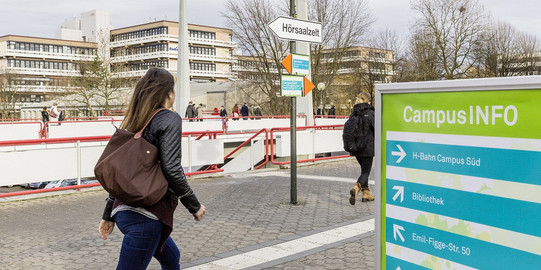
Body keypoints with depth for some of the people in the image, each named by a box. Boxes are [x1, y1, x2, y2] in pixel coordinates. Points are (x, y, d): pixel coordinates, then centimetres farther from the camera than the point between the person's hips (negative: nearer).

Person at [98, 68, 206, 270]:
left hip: (124, 210, 9)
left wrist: (108, 215, 20)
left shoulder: (133, 121, 13)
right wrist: (194, 206, -6)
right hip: (144, 215, -9)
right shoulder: (169, 119, -9)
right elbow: (172, 170, -18)